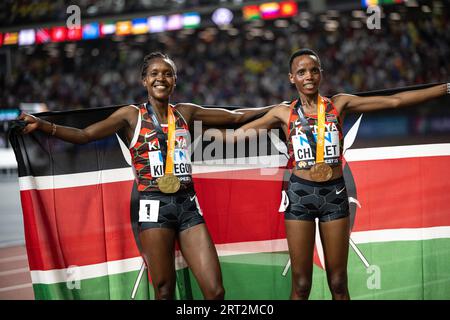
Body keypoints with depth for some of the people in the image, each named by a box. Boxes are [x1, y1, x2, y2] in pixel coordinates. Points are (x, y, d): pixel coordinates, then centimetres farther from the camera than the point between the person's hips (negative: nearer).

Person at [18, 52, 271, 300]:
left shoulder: (185, 112, 11)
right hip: (155, 206, -3)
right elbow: (84, 135, -2)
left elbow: (236, 117, 18)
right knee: (164, 291, -2)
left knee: (215, 291, -5)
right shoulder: (132, 115, 4)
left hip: (188, 205, 3)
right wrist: (42, 125, -14)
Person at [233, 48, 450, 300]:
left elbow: (395, 101, 2)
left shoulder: (339, 104, 4)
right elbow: (239, 133, 4)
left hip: (334, 193, 1)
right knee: (301, 284, 0)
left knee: (338, 282, 3)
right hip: (300, 194, -1)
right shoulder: (284, 113, 3)